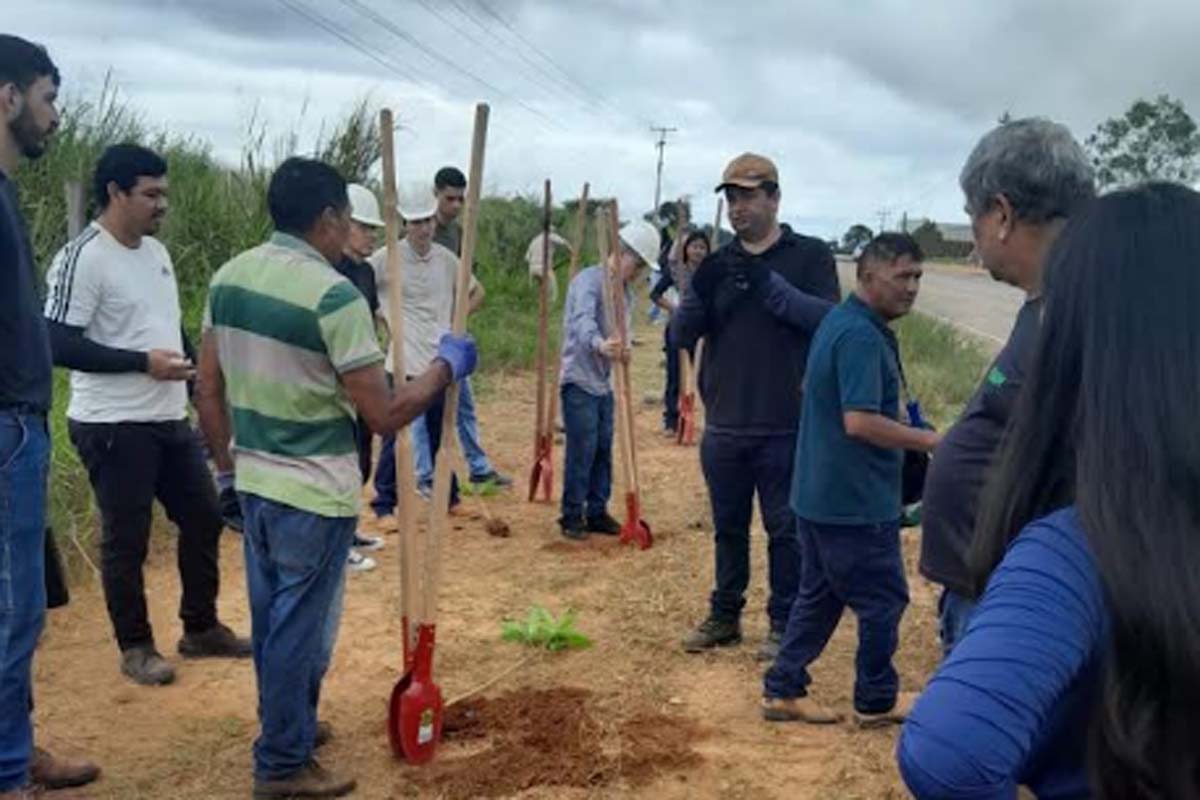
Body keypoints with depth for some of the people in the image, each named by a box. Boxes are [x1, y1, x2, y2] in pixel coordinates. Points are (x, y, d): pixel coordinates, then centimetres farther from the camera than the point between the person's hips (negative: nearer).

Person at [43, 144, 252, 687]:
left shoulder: (156, 251, 11)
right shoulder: (82, 259, -16)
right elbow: (59, 345, -21)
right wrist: (143, 362, -24)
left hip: (169, 419, 9)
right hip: (113, 427, -9)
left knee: (203, 517, 14)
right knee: (126, 540, 3)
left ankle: (201, 628, 29)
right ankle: (135, 647, 20)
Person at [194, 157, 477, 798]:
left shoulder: (230, 276, 3)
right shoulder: (334, 294, -20)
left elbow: (208, 392, 9)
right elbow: (385, 416, -19)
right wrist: (446, 367, -5)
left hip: (254, 482, 7)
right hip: (314, 496, -7)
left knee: (270, 620, 21)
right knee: (300, 630, 7)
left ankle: (286, 727, 40)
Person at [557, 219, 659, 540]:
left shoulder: (626, 291, 11)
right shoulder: (589, 280, -17)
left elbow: (622, 329, 8)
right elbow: (583, 320, -36)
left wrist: (623, 349, -14)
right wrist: (599, 344, -55)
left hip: (604, 383, 8)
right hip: (579, 381, -8)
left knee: (603, 449, 10)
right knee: (581, 450, -6)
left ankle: (597, 512, 19)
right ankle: (571, 516, 5)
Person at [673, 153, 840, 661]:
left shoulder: (810, 256, 0)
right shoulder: (718, 265, 10)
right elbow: (680, 336, 6)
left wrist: (770, 284, -20)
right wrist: (698, 292, -13)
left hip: (786, 427, -4)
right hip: (724, 427, 4)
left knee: (785, 530, 6)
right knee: (728, 527, 14)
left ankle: (784, 624, 18)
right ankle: (724, 617, 27)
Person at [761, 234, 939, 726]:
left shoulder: (838, 322, 12)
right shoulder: (862, 336, -21)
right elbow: (860, 421, -27)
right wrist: (928, 441, -19)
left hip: (820, 494, 10)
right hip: (857, 500, -10)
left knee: (819, 594, 17)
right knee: (883, 599, 6)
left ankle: (783, 689, 23)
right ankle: (877, 700, 20)